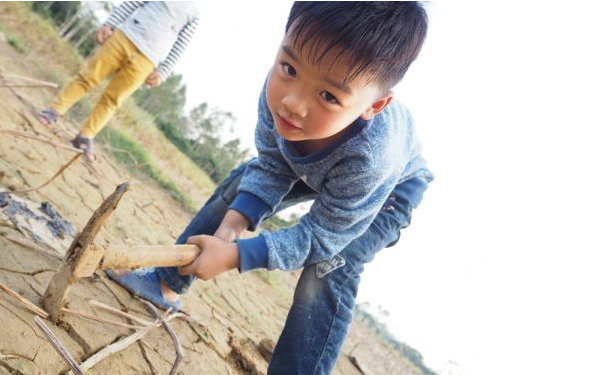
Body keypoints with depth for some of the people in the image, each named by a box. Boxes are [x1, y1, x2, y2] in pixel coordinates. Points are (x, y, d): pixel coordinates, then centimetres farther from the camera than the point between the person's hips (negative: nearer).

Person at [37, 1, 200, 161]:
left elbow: (178, 49, 5)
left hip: (146, 60, -1)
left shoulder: (194, 16, 10)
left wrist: (162, 73, -5)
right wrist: (109, 23, 1)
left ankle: (85, 137, 5)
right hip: (124, 36, 1)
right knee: (89, 76, -3)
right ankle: (55, 110, 6)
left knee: (111, 100, -1)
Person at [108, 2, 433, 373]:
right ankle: (167, 284, 17)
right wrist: (235, 221, -34)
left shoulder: (371, 154, -47)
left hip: (390, 188, -5)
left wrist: (236, 255, -39)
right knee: (240, 186, 2)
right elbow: (272, 167, -20)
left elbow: (322, 234, -34)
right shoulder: (280, 89, -34)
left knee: (330, 267, -25)